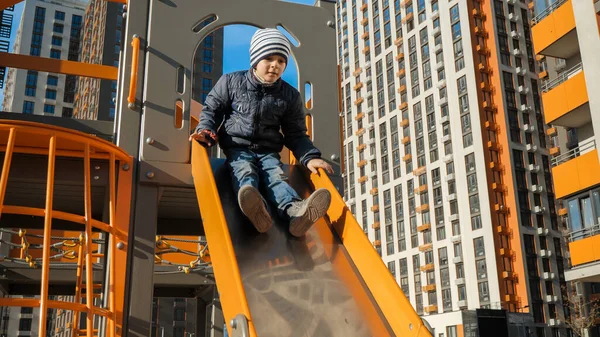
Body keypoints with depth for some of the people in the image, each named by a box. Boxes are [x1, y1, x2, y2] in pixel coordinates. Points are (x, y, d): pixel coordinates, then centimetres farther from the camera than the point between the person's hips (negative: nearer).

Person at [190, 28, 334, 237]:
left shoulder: (290, 96, 8)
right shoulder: (231, 82, 4)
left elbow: (296, 134, 11)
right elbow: (212, 109, 10)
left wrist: (309, 157, -5)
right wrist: (206, 130, -11)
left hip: (268, 152, 2)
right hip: (238, 148, -2)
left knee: (276, 176, -28)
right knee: (245, 172, -33)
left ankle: (296, 211, -62)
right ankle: (255, 208, -68)